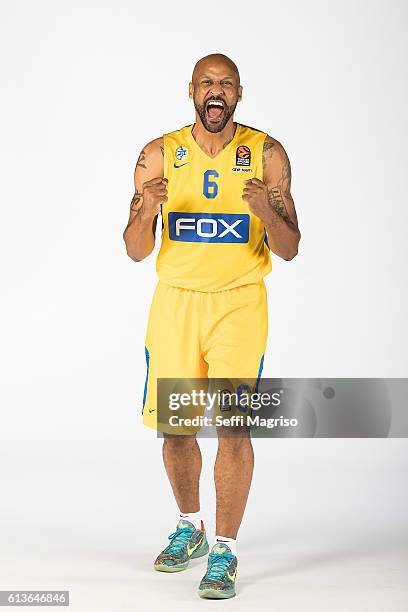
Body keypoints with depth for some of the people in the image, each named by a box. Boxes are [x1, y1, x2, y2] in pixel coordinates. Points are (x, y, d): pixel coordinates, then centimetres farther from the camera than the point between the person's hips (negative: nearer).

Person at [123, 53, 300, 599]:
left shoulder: (266, 154, -1)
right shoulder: (159, 155, 2)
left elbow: (289, 249, -2)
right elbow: (136, 251, 2)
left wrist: (268, 212, -22)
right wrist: (147, 211, -19)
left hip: (239, 303, -2)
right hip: (175, 301, 2)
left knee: (233, 425, -10)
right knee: (174, 426, 8)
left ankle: (225, 551, 3)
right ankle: (190, 529, 32)